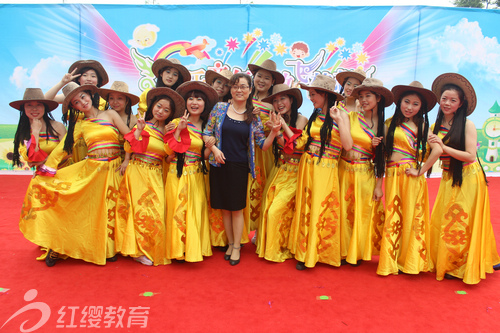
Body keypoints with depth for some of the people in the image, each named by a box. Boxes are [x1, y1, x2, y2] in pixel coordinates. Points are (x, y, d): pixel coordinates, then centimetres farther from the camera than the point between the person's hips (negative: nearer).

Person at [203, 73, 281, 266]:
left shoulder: (253, 117, 2)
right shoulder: (220, 108, 2)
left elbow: (263, 145, 2)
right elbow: (207, 133, 5)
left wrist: (274, 132, -14)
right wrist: (214, 149, -11)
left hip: (239, 167, -1)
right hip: (219, 165, 1)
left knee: (236, 207, 4)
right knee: (225, 207, 11)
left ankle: (237, 247, 20)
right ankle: (230, 243, 28)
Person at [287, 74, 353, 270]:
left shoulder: (341, 116, -4)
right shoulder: (314, 116, 12)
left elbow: (348, 146, -15)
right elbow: (300, 143, 6)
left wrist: (338, 120, -19)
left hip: (326, 171, -5)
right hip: (306, 168, 5)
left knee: (322, 210, 1)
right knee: (305, 209, 9)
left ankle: (317, 253, 17)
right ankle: (303, 253, 21)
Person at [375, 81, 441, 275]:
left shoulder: (422, 125, -1)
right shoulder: (390, 123, 10)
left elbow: (437, 150, -14)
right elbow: (383, 152, 9)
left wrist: (421, 171, -12)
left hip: (411, 177, -3)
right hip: (392, 176, 3)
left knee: (411, 218, 5)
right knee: (392, 219, 8)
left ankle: (410, 261, 18)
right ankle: (391, 261, 19)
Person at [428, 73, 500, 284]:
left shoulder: (467, 125, -11)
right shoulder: (437, 126, 6)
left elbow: (471, 156, -17)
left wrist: (444, 147, -22)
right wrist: (431, 146, -14)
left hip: (468, 179, -5)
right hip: (448, 179, 6)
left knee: (461, 223, -1)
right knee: (442, 221, 7)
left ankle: (462, 267, 15)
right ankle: (446, 264, 23)